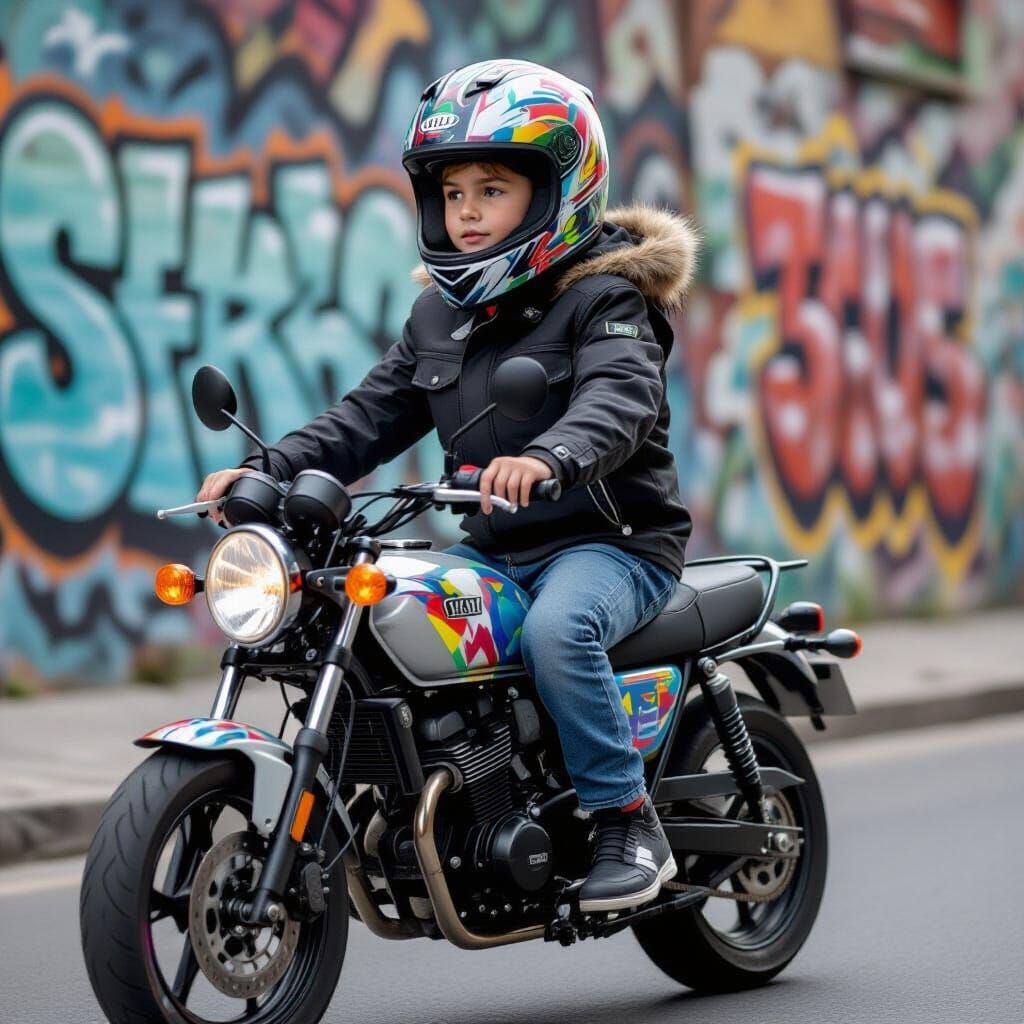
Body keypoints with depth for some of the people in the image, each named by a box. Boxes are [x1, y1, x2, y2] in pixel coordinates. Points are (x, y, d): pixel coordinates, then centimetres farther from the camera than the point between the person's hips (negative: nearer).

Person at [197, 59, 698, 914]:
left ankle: (629, 821, -18)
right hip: (497, 550, 7)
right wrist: (273, 468, -7)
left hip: (614, 540, -7)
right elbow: (377, 411, 10)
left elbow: (619, 398, -28)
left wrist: (550, 456, -50)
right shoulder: (441, 312, 14)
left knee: (556, 629, -36)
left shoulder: (603, 297, -8)